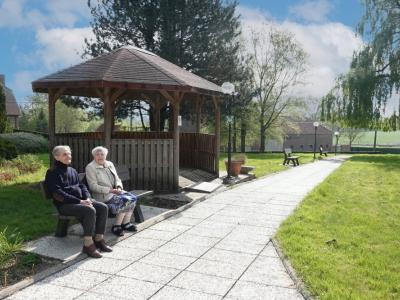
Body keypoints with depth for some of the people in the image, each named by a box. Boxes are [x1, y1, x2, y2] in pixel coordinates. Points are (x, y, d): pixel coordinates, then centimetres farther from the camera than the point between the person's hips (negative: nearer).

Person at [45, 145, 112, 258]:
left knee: (103, 207, -13)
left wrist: (88, 198, -4)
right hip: (65, 204, -8)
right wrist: (79, 201, -20)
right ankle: (88, 245, -26)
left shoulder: (72, 170, 21)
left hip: (81, 200, 8)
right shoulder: (52, 173, -5)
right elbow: (58, 194, -15)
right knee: (90, 210, -32)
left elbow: (81, 186, 19)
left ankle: (99, 239, -8)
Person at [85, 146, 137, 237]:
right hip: (103, 196, -7)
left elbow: (117, 179, 16)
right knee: (125, 200, -25)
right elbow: (93, 186, -16)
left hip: (115, 191, 7)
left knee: (132, 198, -14)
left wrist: (119, 188, -7)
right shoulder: (90, 167, -8)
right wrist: (111, 190, -21)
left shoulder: (110, 164, 14)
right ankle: (116, 227, -12)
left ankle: (126, 223, -5)